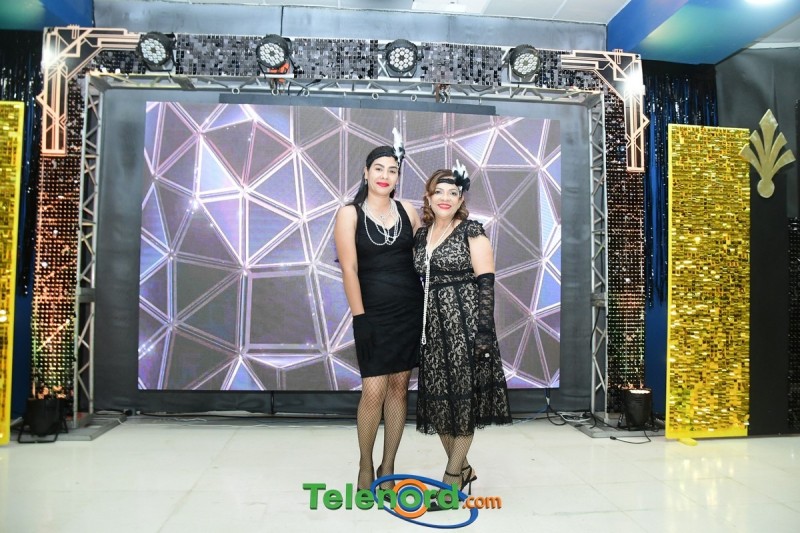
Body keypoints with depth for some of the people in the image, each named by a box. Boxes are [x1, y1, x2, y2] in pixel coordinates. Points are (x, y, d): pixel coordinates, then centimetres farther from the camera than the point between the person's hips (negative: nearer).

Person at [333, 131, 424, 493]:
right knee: (373, 391, -6)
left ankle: (388, 467, 22)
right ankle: (365, 466, 17)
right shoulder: (350, 213, 0)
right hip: (374, 313, -3)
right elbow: (349, 268, -6)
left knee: (399, 387, 7)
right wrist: (360, 317, -11)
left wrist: (428, 307, 1)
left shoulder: (408, 211, 9)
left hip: (410, 311, 3)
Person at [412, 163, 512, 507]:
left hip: (464, 322, -6)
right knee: (437, 399, 8)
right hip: (433, 326, 6)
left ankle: (452, 478, 12)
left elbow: (486, 283, -9)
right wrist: (418, 329, 13)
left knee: (462, 397, -1)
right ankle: (463, 469, 25)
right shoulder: (421, 235, 13)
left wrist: (484, 330, -18)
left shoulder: (472, 231, -4)